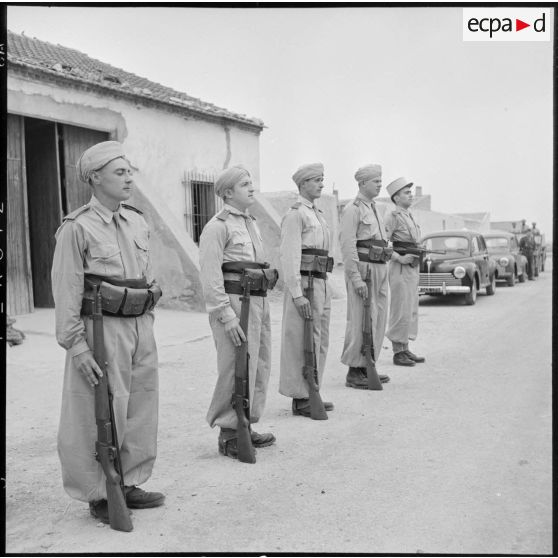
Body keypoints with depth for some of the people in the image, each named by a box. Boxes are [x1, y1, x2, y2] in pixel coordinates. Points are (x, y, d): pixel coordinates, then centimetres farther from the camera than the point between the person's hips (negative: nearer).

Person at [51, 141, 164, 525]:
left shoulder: (137, 222, 9)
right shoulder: (77, 228, -10)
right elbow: (66, 292, -12)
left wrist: (147, 322, 14)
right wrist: (76, 346, -14)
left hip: (141, 328, 7)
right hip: (103, 330, -7)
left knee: (141, 413, 13)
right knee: (102, 416, 2)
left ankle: (128, 485, 29)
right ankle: (98, 496, 19)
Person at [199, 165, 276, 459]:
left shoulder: (250, 223, 18)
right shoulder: (218, 226, -9)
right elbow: (210, 277, -16)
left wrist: (263, 309, 18)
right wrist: (227, 316, -20)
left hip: (257, 303, 9)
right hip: (234, 303, -9)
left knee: (259, 369, 13)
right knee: (237, 371, -6)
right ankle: (228, 435, 7)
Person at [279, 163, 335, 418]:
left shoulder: (317, 214, 20)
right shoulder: (295, 214, -10)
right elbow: (290, 256, -17)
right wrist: (297, 295, -22)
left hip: (321, 283, 9)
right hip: (303, 284, -9)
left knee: (319, 341, 13)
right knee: (303, 342, -5)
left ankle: (311, 393, 22)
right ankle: (300, 399, 3)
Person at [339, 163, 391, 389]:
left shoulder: (374, 209, 20)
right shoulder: (352, 209, -8)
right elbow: (347, 246, -16)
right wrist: (356, 278, -22)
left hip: (379, 270, 9)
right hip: (362, 269, -9)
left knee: (378, 320, 10)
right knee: (360, 321, -7)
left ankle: (368, 367, 19)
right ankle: (354, 372, 0)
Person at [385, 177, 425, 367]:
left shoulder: (410, 217, 17)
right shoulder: (393, 217, -10)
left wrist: (419, 254, 10)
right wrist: (400, 258, -22)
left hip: (412, 268, 9)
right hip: (400, 268, -9)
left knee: (411, 310, 11)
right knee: (401, 311, -6)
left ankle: (405, 349, 18)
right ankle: (398, 353, 1)